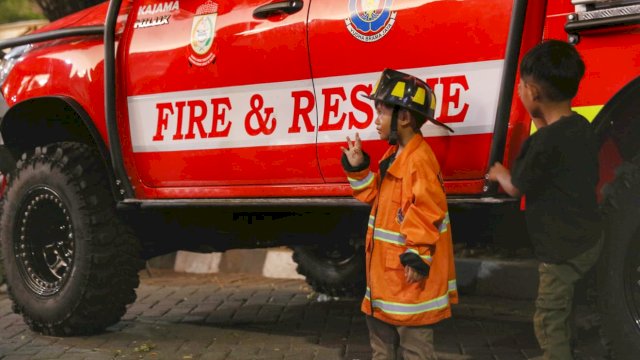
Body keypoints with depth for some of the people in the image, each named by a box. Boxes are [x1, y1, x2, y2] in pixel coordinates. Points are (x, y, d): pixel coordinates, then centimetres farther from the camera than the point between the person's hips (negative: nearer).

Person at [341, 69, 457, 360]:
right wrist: (357, 169, 7)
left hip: (408, 269, -11)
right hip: (388, 267, 11)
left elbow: (426, 211, -24)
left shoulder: (419, 159, -21)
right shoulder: (394, 155, 12)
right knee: (381, 326, 21)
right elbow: (376, 194, 20)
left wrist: (417, 257, -23)